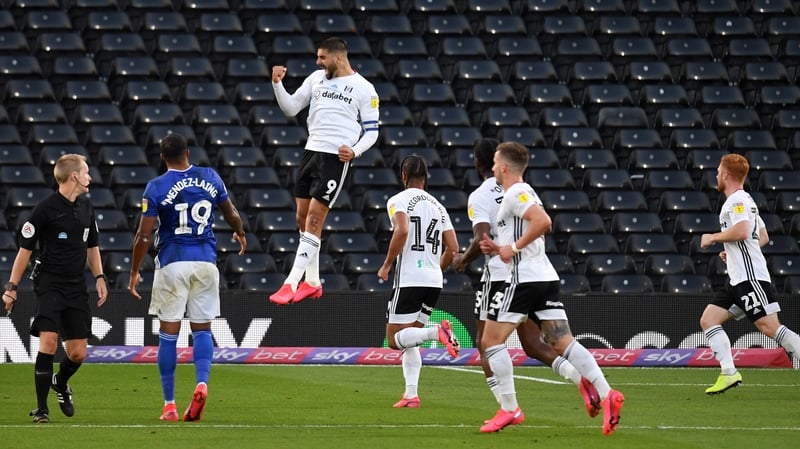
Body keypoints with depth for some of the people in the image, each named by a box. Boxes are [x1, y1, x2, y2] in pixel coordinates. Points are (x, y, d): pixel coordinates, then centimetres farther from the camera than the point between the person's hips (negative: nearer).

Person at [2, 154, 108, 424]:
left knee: (78, 353, 3)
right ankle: (41, 409, -9)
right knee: (49, 342, -18)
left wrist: (99, 277, 11)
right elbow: (25, 249, -6)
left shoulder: (85, 206, 10)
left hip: (77, 287, 6)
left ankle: (60, 383, 37)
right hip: (49, 284, -6)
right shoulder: (46, 209, -10)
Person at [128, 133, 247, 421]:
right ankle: (202, 383, -16)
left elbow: (144, 235, -6)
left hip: (172, 263, -2)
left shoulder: (156, 188, -6)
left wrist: (134, 272, 4)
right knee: (202, 330, 11)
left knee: (168, 335, 5)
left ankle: (169, 405, 6)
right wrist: (240, 234, 38)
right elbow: (231, 214, 16)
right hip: (205, 261, 2)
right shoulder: (210, 178, 3)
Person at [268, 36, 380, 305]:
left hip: (336, 158, -6)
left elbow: (372, 131, 2)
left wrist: (355, 151, -15)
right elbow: (290, 108, 13)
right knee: (303, 217, 8)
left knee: (314, 220, -11)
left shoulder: (364, 89, -2)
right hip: (312, 151, 6)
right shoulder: (317, 78, 12)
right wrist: (277, 84, -2)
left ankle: (292, 283, -14)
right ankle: (312, 282, 21)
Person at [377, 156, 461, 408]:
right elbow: (453, 249, 12)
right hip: (434, 282, 6)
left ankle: (437, 332, -26)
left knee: (395, 339, -1)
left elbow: (402, 230, -22)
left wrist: (387, 265, -12)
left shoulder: (398, 201, -2)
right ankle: (411, 394, 5)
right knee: (409, 340, 16)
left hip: (408, 278, -6)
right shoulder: (438, 206, 16)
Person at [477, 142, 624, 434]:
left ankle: (509, 409, -1)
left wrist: (514, 248, -17)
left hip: (524, 279, -9)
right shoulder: (525, 193, 23)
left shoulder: (515, 193, -8)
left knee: (491, 341, 0)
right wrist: (498, 249, 17)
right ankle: (607, 395, -14)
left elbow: (543, 222, -25)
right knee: (563, 343, 0)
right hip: (546, 278, 9)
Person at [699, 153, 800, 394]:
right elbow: (763, 237, 29)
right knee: (708, 320, 5)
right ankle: (729, 373, -3)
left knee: (769, 326, -16)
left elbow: (742, 231, -25)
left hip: (750, 277, -11)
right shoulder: (746, 200, 22)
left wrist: (713, 237, -11)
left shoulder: (737, 200, -9)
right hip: (738, 279, 11)